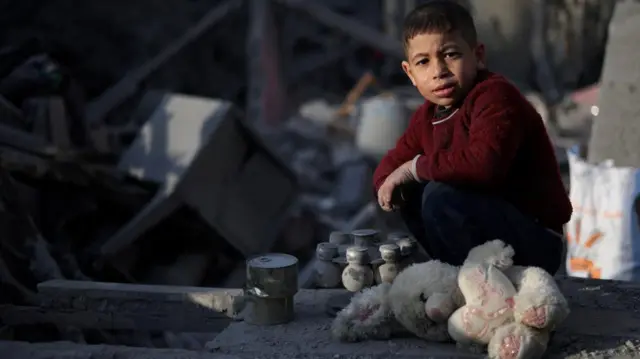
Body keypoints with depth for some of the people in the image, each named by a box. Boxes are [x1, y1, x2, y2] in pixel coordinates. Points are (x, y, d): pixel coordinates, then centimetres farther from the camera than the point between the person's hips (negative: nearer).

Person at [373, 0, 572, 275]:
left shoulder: (495, 96, -20)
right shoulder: (428, 116, 8)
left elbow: (484, 165, -38)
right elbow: (391, 164, 16)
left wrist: (417, 167, -22)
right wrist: (389, 184, -10)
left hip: (536, 243, -9)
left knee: (440, 196, -27)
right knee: (411, 193, 3)